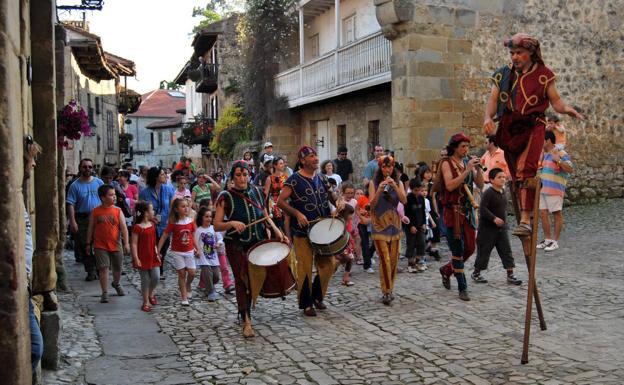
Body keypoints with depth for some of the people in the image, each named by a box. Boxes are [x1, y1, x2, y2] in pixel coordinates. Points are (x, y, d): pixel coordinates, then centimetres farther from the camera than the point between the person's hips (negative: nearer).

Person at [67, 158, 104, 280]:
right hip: (82, 219, 0)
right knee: (85, 247, 4)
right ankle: (91, 272, 13)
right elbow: (70, 204, -4)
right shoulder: (75, 185, 1)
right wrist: (72, 221, -13)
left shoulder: (99, 182, 7)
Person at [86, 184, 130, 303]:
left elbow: (124, 228, -4)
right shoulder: (95, 212, -3)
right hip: (100, 246, -2)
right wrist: (88, 243, 7)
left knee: (118, 268, 15)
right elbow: (90, 228, 6)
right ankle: (105, 293, 2)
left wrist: (126, 243, -11)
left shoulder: (118, 211, -2)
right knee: (103, 268, -7)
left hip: (115, 245, 2)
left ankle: (116, 284, 44)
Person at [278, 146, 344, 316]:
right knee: (305, 269, 0)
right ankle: (306, 304, 15)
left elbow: (331, 196, 21)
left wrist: (339, 201, -2)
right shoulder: (294, 180, -7)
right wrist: (297, 214, -20)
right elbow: (280, 201, -11)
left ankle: (317, 296, 29)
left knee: (328, 266, 8)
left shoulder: (321, 179, 11)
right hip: (303, 232, -6)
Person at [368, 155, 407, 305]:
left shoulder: (398, 183, 6)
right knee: (384, 259, -12)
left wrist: (394, 186, -19)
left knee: (394, 259, 6)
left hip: (394, 224, 3)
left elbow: (404, 200, -8)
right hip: (379, 225, -3)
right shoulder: (374, 183, -1)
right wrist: (379, 190, -22)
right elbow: (372, 204, -8)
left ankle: (390, 289, 20)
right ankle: (386, 292, -7)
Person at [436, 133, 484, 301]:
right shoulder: (447, 163, -5)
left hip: (468, 210, 6)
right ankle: (462, 288, 5)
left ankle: (446, 270, 32)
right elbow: (450, 186, -19)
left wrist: (478, 169, -7)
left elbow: (480, 185, 8)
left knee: (470, 248, 9)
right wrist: (467, 170, -20)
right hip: (453, 210, -6)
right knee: (458, 251, -3)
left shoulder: (467, 162, 11)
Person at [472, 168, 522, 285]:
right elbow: (482, 209, -24)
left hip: (502, 228, 7)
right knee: (484, 251, 4)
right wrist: (494, 218, -29)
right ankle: (476, 273, 20)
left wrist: (504, 219, 14)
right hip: (487, 228, -7)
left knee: (507, 251, 4)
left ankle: (510, 275, 7)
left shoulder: (503, 192, 8)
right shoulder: (488, 193, -16)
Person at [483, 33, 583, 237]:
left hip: (533, 126, -4)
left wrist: (568, 109, -18)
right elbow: (493, 99, 5)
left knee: (524, 169, -23)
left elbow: (555, 101, 4)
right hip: (508, 128, 4)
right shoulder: (503, 74, 11)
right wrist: (488, 117, -15)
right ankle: (527, 213, 24)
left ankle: (525, 220, -27)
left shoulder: (543, 74, 4)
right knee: (516, 175, 9)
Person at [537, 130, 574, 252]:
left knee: (557, 214, 1)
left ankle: (555, 241, 6)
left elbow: (570, 169, -19)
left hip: (555, 190, -8)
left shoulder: (561, 154, -9)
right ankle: (547, 239, 18)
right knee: (543, 213, 8)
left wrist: (558, 160, -25)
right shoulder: (544, 154, 15)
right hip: (542, 189, 8)